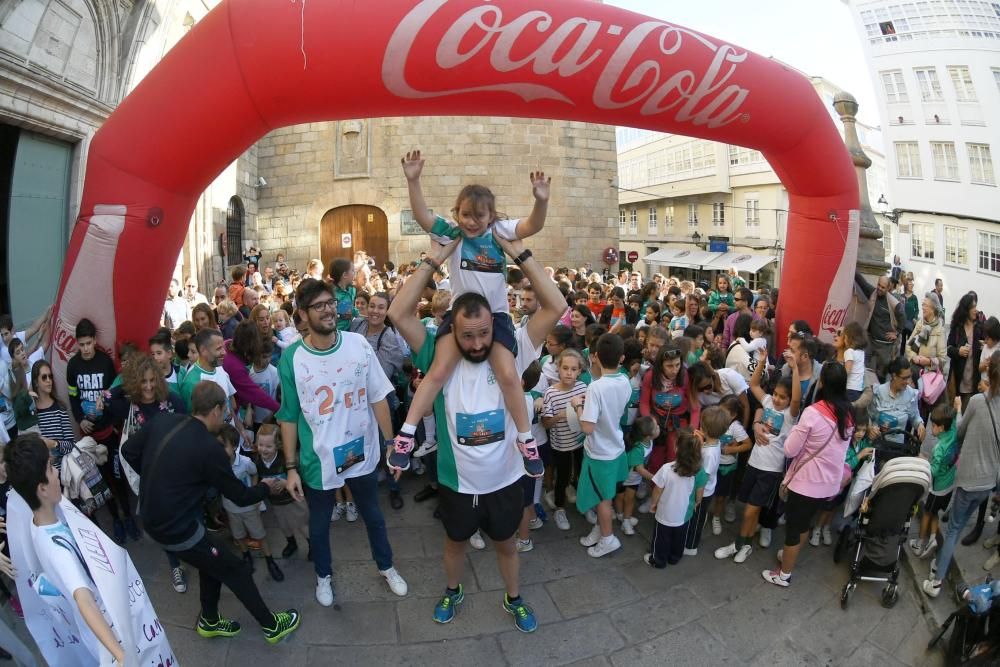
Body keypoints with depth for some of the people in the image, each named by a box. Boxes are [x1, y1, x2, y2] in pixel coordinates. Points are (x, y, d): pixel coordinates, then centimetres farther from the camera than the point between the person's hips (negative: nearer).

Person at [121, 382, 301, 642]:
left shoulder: (163, 421, -6)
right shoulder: (209, 448, -24)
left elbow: (129, 451, 9)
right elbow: (240, 496, -12)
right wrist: (265, 487, 8)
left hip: (153, 517, 8)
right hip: (177, 529, -8)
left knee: (212, 560, 25)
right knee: (237, 571, 8)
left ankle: (209, 621, 42)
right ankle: (271, 625, 23)